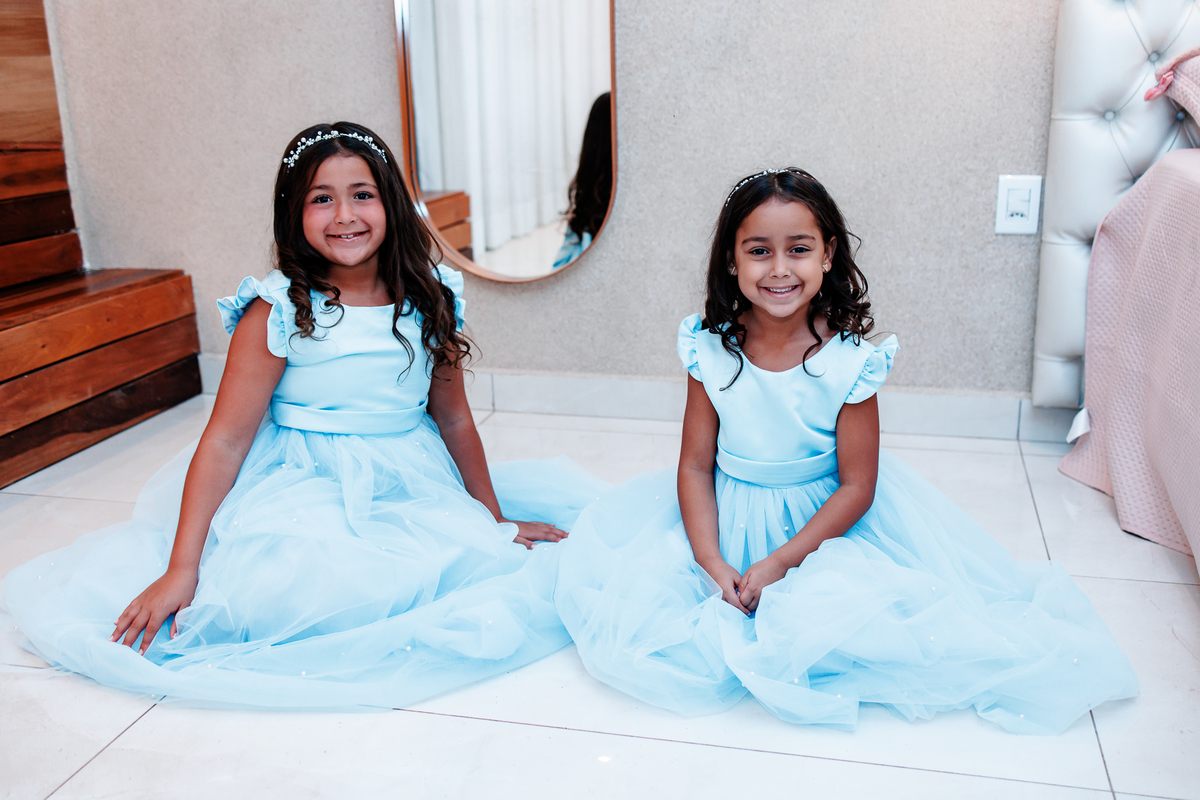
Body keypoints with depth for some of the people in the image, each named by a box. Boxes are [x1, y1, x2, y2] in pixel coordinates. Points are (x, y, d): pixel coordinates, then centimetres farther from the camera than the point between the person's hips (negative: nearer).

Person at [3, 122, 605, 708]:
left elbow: (453, 419, 11)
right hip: (307, 491, -4)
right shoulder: (277, 313, -11)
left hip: (413, 487, 4)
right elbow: (225, 441, -11)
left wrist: (493, 519, 14)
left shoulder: (430, 301, 1)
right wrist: (180, 570, -13)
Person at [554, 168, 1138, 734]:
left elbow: (857, 485, -13)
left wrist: (779, 562, -21)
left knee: (838, 604, -28)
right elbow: (695, 465, -6)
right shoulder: (710, 350, -11)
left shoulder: (848, 361, -17)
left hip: (823, 518, -2)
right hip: (727, 516, 3)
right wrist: (712, 564, -19)